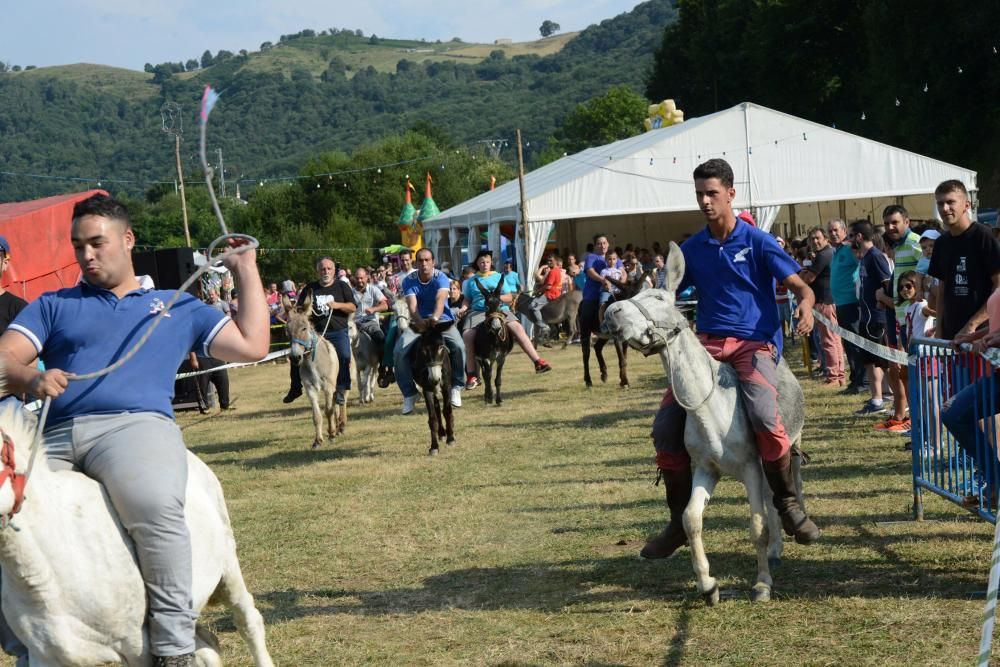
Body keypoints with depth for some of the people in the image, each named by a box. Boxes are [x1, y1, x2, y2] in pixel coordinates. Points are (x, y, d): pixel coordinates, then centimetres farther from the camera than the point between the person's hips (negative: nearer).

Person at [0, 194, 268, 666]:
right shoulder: (53, 306, 28)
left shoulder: (179, 307, 27)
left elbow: (252, 346, 22)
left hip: (134, 425, -2)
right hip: (52, 433, 2)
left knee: (155, 505, -37)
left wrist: (247, 271, 25)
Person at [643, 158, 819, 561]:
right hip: (707, 345, 5)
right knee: (665, 427, -9)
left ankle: (787, 502, -11)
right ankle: (680, 520, 9)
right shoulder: (692, 250, 11)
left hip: (755, 343, -4)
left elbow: (800, 287, -4)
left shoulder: (758, 242, -1)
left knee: (764, 415, -33)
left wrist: (806, 306, -27)